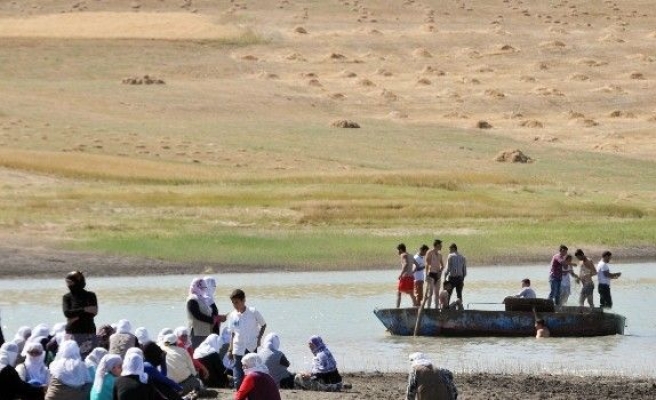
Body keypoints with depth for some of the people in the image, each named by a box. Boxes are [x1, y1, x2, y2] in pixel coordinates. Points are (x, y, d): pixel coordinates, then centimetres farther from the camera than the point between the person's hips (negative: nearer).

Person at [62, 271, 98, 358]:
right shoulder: (67, 297, 8)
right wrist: (84, 309, -12)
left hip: (88, 332, -1)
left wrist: (77, 316, -12)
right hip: (72, 333, 1)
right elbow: (67, 313, -8)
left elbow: (93, 313, -6)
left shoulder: (90, 296, 6)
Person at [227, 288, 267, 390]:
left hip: (251, 349, -3)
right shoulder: (232, 316, 4)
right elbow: (233, 334, 12)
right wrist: (230, 349, 8)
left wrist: (258, 338, -6)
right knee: (238, 381, 0)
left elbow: (263, 325, 7)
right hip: (238, 350, 3)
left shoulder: (253, 313, -6)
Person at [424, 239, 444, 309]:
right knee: (430, 292, -11)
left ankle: (436, 307, 9)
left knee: (437, 292, 6)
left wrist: (441, 270, 0)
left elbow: (442, 265, 22)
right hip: (431, 274, -7)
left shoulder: (439, 254, 17)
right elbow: (427, 264, -11)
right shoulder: (430, 253, -5)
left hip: (437, 274, 7)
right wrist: (427, 275, -19)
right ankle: (428, 307, -13)